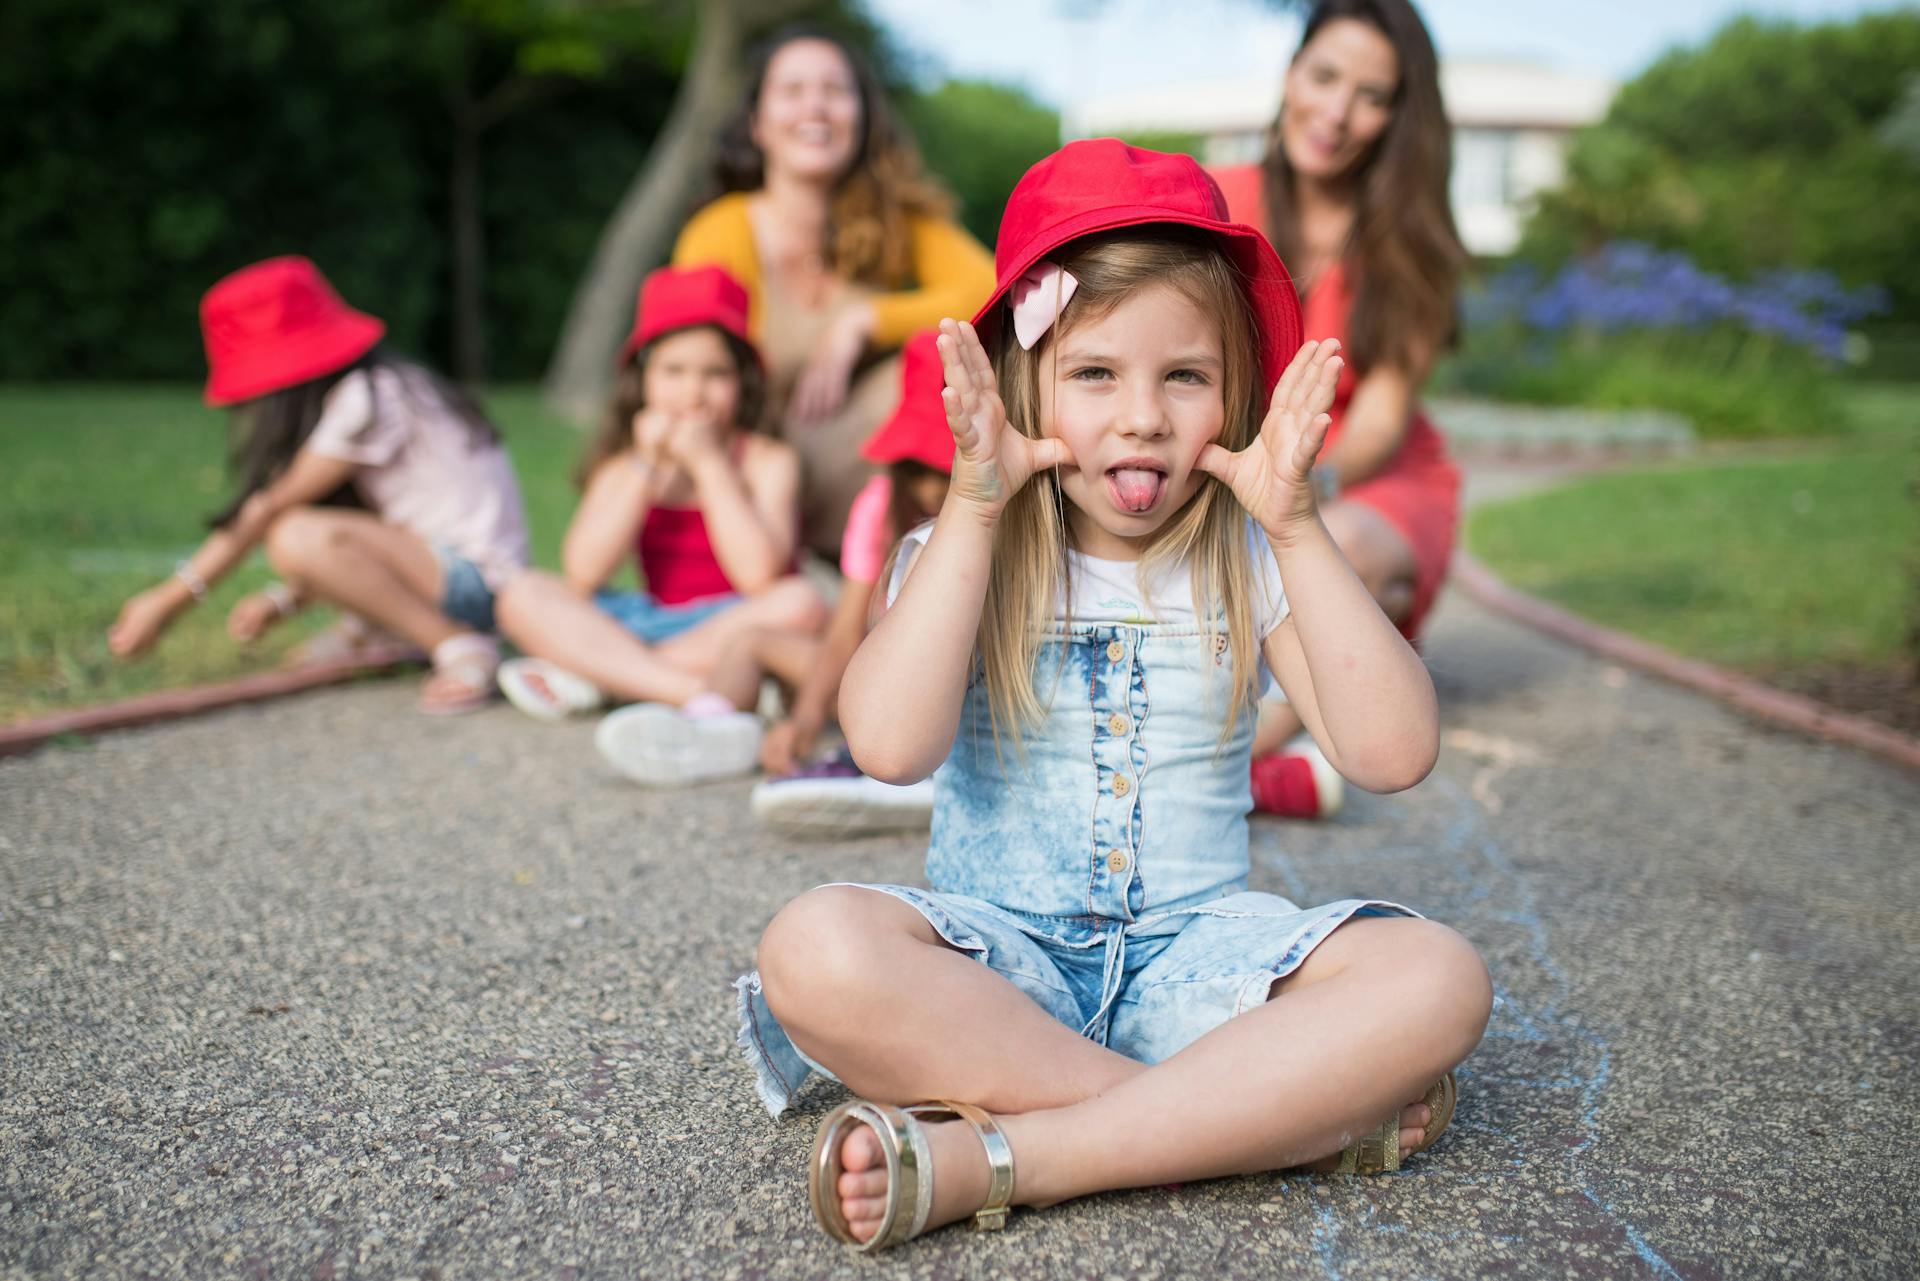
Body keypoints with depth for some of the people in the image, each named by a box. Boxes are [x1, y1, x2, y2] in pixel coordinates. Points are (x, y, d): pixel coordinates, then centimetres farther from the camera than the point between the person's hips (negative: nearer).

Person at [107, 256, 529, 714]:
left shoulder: (365, 400, -14)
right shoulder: (372, 388, 14)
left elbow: (270, 508, -14)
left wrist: (165, 602, -10)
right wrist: (284, 601, 6)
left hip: (475, 580, -10)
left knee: (297, 538, -27)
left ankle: (461, 647, -18)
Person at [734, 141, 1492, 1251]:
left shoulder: (1251, 563, 3)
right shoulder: (966, 555, 0)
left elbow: (1395, 753, -11)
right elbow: (890, 744, -20)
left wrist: (1296, 526, -16)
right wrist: (972, 509, -19)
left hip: (1194, 947, 1)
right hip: (998, 944, -1)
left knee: (1437, 978, -26)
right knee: (817, 949, -33)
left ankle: (990, 1159, -28)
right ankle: (1287, 1109, -24)